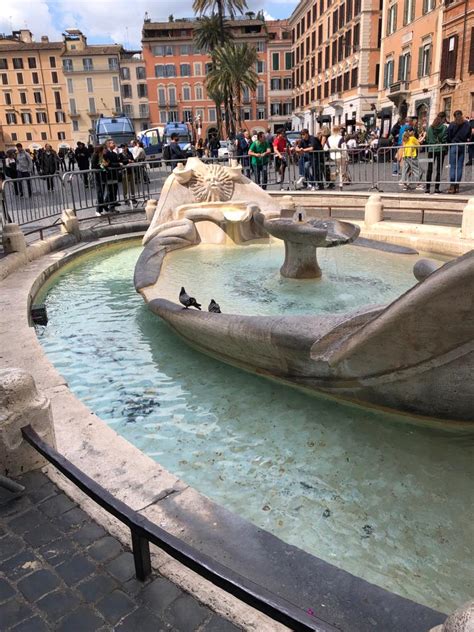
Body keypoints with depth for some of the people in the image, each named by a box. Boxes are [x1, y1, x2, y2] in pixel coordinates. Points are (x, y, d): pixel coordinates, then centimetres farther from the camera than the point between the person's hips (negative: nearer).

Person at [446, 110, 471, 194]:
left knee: (453, 166, -2)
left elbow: (449, 137, -4)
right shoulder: (467, 124, 4)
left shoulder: (452, 124, -5)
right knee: (460, 166, 5)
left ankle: (452, 185, -10)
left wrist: (449, 145, 7)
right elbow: (469, 136, 9)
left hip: (454, 146, -3)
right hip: (463, 146, 3)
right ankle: (457, 185, 4)